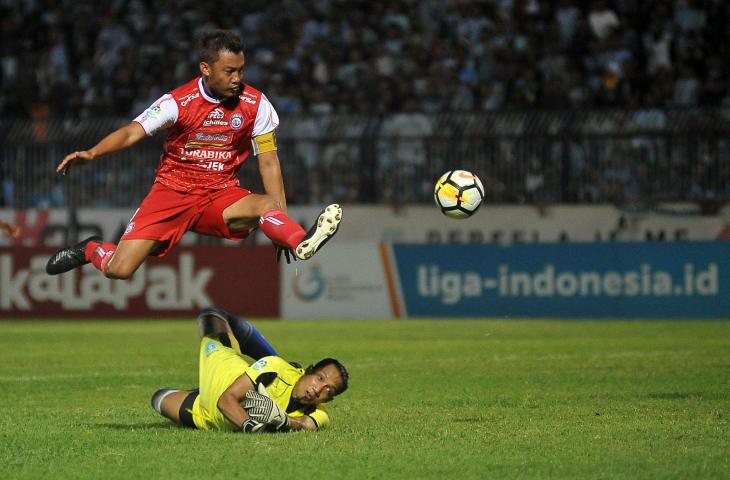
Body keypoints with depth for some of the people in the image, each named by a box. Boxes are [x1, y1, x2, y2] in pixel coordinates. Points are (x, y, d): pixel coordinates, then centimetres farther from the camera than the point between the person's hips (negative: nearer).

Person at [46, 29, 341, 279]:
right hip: (172, 192, -2)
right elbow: (132, 133, -19)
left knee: (267, 206, -32)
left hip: (221, 198, 2)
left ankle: (301, 244, -62)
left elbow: (268, 162, 0)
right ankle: (91, 250, 20)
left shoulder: (254, 103, -4)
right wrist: (91, 154, -39)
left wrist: (282, 220, -7)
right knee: (119, 269, -14)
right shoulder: (178, 102, -11)